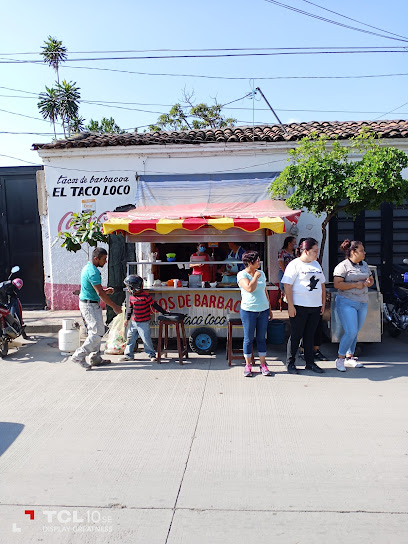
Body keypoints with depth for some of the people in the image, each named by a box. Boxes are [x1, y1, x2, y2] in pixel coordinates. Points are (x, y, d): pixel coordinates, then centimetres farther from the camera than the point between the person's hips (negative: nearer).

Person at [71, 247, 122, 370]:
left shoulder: (87, 267, 12)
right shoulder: (93, 272, -21)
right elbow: (100, 293, -23)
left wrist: (105, 290, 9)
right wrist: (114, 306, -18)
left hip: (86, 303, 11)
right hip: (90, 305, -11)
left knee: (95, 332, 14)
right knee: (98, 333, -8)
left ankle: (96, 358, 20)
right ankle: (79, 356, -2)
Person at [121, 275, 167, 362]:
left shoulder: (145, 295, -15)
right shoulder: (131, 297, 5)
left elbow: (154, 305, -11)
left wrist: (164, 312, -10)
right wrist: (127, 319, 19)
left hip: (144, 323, -6)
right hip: (134, 322, 6)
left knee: (146, 339, -4)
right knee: (130, 338, 11)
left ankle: (152, 355, 11)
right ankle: (129, 355, 24)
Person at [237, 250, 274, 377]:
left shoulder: (261, 273, 11)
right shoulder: (242, 274, -6)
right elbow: (249, 288, -23)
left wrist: (269, 309, 18)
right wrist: (255, 277, -10)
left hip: (263, 310, 5)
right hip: (248, 311, -5)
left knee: (262, 338, 9)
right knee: (248, 339, 3)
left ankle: (263, 365, 16)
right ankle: (248, 366, 15)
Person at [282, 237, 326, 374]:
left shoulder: (316, 264, 14)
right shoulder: (294, 264, -8)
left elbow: (322, 285, 20)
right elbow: (287, 286, -12)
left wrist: (323, 303, 15)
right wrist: (290, 306, -16)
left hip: (315, 307, 6)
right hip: (299, 307, -6)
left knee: (310, 335, 13)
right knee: (296, 335, 2)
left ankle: (310, 362, 23)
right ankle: (290, 363, 14)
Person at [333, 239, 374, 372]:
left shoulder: (364, 265, 13)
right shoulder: (343, 266, -10)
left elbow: (371, 279, 21)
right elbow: (337, 284, -18)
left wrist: (368, 283, -3)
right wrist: (356, 285, -18)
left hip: (362, 303, 7)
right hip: (347, 303, -7)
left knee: (355, 332, 11)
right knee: (351, 332, -13)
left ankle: (349, 357, 24)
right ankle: (340, 358, 3)